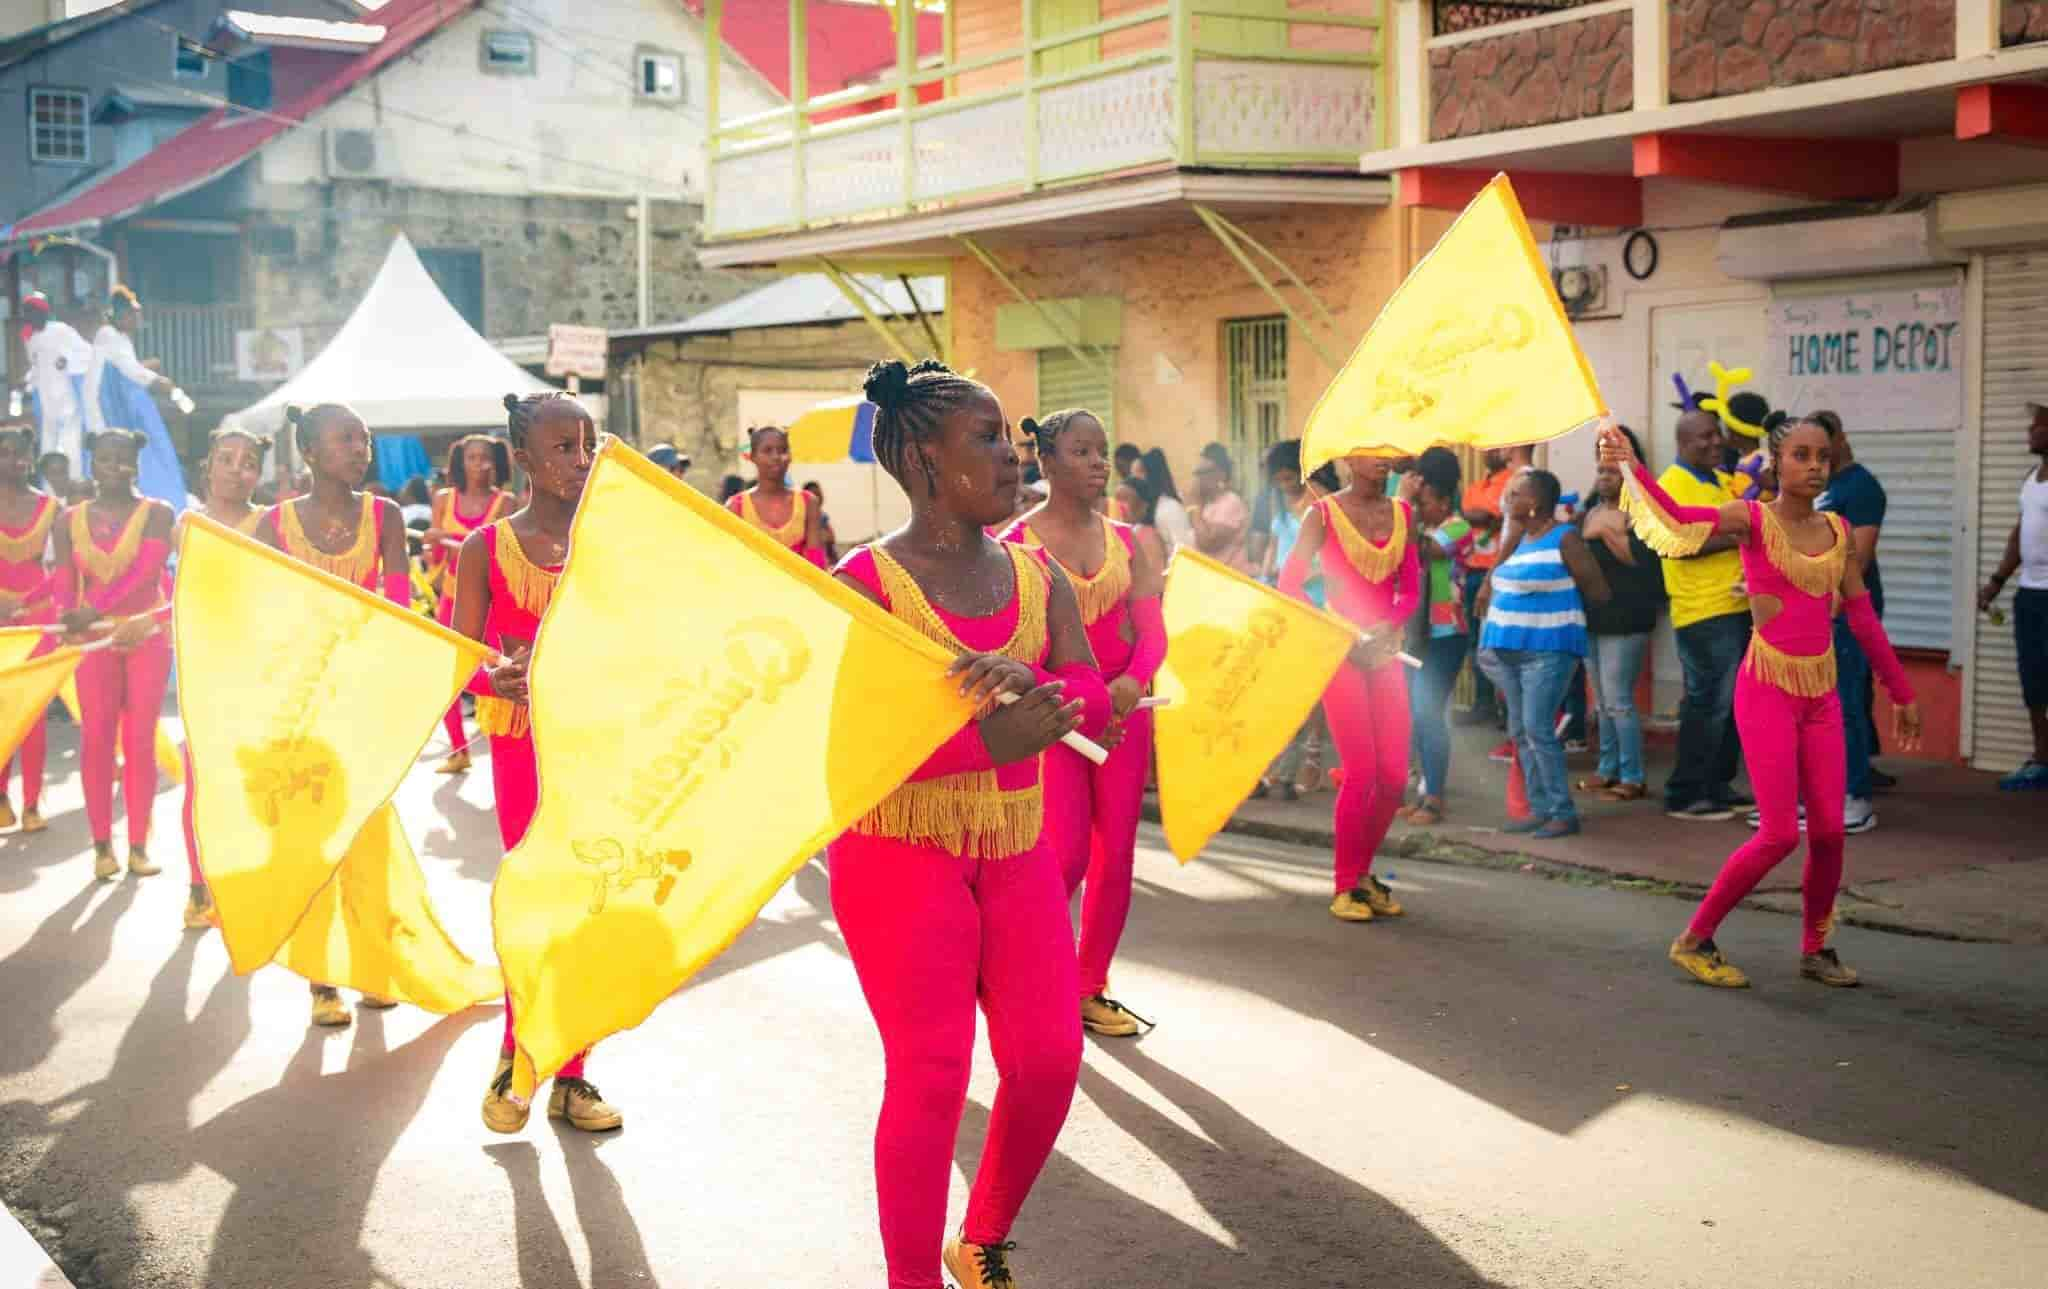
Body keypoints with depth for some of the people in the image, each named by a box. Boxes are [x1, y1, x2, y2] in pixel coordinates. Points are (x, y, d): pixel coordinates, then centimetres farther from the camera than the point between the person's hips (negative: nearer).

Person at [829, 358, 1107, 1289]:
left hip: (1015, 847, 5)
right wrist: (989, 739, -31)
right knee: (931, 1073, -6)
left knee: (1049, 1060, 4)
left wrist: (1023, 680, -25)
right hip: (900, 852, -5)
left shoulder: (1035, 576, 7)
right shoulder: (866, 580, -9)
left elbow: (1091, 694, -3)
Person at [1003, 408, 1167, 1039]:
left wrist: (1133, 681, -17)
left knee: (1116, 856, 6)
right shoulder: (1018, 543, -5)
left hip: (1123, 708, 4)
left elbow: (1152, 630, 4)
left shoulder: (1124, 540, 8)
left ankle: (1092, 989, 19)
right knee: (1068, 855, -9)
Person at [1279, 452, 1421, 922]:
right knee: (1361, 771, -10)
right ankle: (1346, 885, 4)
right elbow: (1290, 582, -7)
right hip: (1338, 653, -5)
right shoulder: (1325, 513, -4)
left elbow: (1410, 589, 10)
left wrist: (1390, 625, -9)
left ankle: (1363, 872, 20)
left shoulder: (1402, 513, 10)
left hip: (1385, 652, 5)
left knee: (1394, 774, 1)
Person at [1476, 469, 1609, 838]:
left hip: (1548, 649, -8)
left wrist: (1561, 600, 4)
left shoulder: (1565, 538, -10)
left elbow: (1599, 592, -7)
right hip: (1510, 648, 8)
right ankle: (1540, 808, 14)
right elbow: (1502, 583, 28)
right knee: (1519, 731, 8)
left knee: (1538, 729, -12)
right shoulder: (1519, 538, 12)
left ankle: (1564, 812, -5)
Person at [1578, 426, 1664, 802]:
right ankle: (1608, 770, 22)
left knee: (1618, 700, -9)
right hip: (1593, 617, 8)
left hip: (1624, 619, -8)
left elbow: (1640, 559, -21)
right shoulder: (1591, 511, 15)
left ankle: (1633, 778, -3)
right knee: (1603, 700, 14)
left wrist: (1606, 532, -21)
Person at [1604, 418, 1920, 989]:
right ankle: (1695, 940, 8)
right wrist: (1631, 465, -42)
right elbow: (1677, 517, -26)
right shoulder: (1753, 519, -7)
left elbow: (1864, 619, 15)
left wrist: (1902, 693, 18)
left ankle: (1816, 948, 24)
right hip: (1767, 690, -5)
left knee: (1829, 831, 4)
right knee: (1780, 835, -8)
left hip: (1821, 695, 5)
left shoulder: (1839, 531, 8)